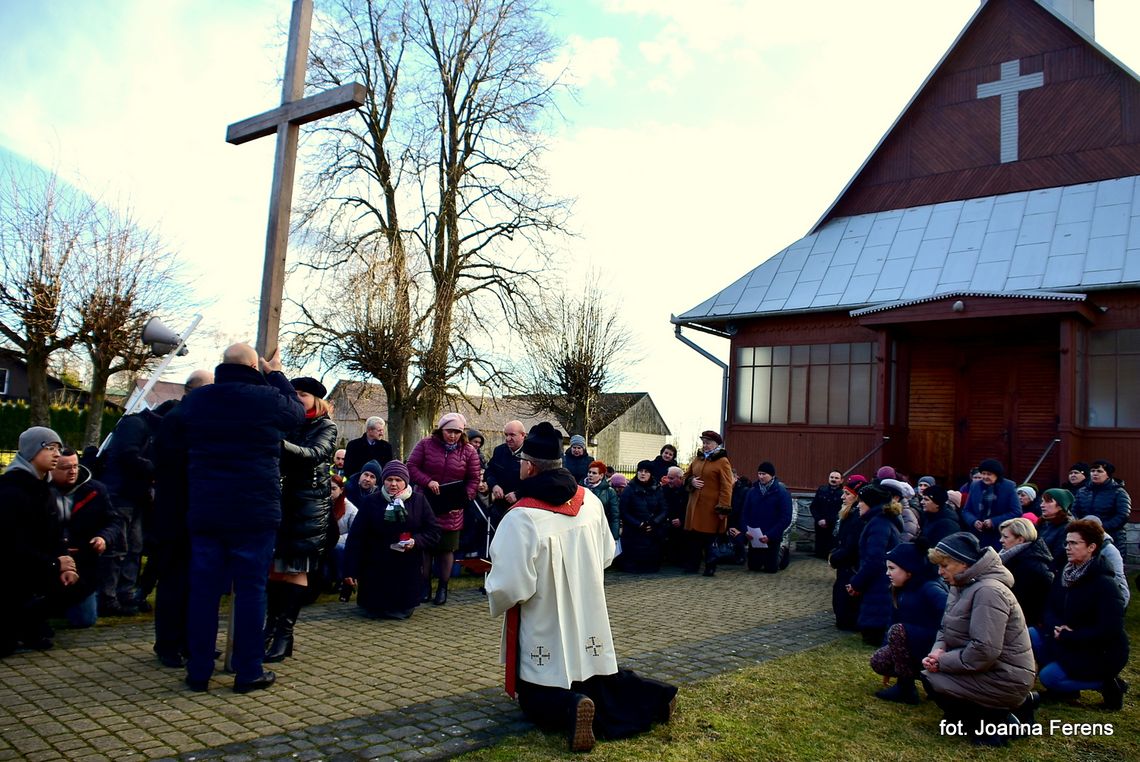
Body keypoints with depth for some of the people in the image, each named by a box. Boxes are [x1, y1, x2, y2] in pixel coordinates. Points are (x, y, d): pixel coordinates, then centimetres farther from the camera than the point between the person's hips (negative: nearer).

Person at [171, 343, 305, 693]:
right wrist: (275, 374, 23)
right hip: (255, 513, -4)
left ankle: (198, 671, 16)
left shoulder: (193, 401, 5)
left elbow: (180, 441, 23)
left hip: (204, 513, 4)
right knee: (251, 589, 3)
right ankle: (248, 672, 9)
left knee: (203, 589, 9)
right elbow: (298, 412, 13)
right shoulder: (268, 399, -8)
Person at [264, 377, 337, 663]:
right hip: (281, 499, 4)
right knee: (273, 566, 2)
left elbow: (313, 455, -17)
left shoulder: (325, 426, 1)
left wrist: (279, 443, -32)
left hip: (308, 505, -4)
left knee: (295, 569, -3)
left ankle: (285, 633, 0)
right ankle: (271, 626, 10)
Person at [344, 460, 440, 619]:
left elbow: (434, 532, 0)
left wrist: (416, 541, -20)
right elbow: (356, 537, -5)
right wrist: (350, 570, -9)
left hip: (408, 571, 1)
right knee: (375, 611, 8)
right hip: (377, 570, 0)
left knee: (404, 612, 7)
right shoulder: (372, 502, -4)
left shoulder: (419, 500, -2)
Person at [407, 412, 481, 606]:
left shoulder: (469, 452, -1)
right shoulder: (426, 444, -2)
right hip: (426, 505, 0)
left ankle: (443, 588, 18)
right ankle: (425, 585, 20)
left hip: (452, 510, 0)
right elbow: (411, 466, -3)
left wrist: (463, 499, -13)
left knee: (447, 548, 6)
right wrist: (427, 481, -19)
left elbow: (474, 480, 1)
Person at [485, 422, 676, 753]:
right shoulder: (589, 500, -4)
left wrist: (494, 592, -1)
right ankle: (653, 696, 3)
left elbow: (510, 589, -24)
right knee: (596, 682, 25)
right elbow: (606, 555, 9)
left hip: (545, 634, -6)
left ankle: (570, 709, -19)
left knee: (536, 698, 12)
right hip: (590, 629, 6)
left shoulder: (520, 518, -24)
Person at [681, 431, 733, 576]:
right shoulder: (697, 460, 13)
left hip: (712, 508, -6)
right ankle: (691, 565, 18)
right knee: (694, 537, 8)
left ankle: (710, 567, 11)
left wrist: (723, 508, -18)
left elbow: (726, 487, -12)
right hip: (695, 506, 6)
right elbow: (686, 476, 23)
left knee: (709, 539, -1)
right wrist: (691, 481, -1)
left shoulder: (722, 462, -7)